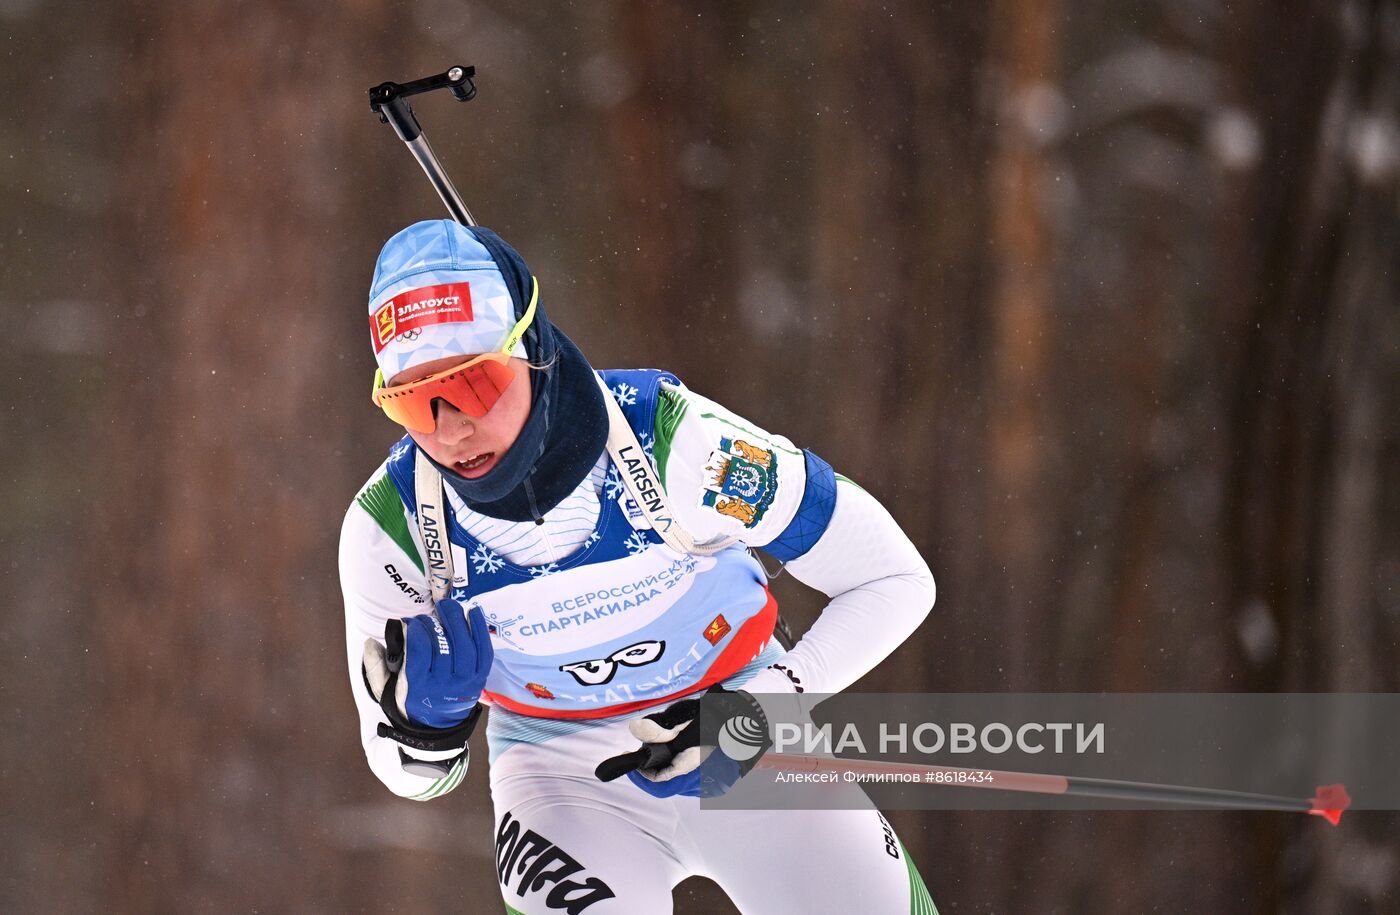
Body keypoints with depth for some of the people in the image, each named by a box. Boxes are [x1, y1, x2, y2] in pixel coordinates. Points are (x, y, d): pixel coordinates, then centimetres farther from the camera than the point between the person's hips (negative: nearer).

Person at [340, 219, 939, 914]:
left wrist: (766, 706, -22)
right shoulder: (389, 524, -18)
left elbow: (897, 580, -13)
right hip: (562, 771, -1)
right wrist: (421, 716, -26)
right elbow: (416, 775, -4)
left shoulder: (675, 439, -25)